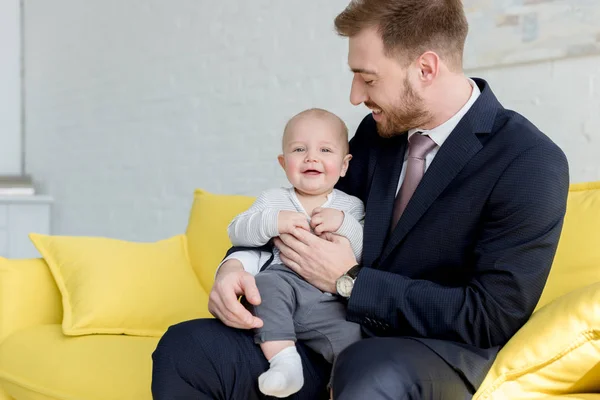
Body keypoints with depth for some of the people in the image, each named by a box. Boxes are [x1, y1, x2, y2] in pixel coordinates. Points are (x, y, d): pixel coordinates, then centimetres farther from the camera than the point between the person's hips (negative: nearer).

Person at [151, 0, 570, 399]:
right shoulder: (376, 132, 5)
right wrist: (237, 263, -7)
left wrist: (350, 280, -15)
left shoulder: (531, 163, -13)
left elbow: (491, 318, -16)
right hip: (342, 331, 6)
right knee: (185, 347, -14)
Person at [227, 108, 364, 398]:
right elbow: (237, 232, 3)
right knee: (267, 283, -32)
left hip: (329, 302, 0)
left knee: (352, 341, -25)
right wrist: (273, 222, -14)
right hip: (284, 279, 1)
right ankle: (283, 358, -33)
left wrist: (344, 224, -14)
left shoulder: (351, 207, 12)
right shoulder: (274, 200, 13)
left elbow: (368, 252, 2)